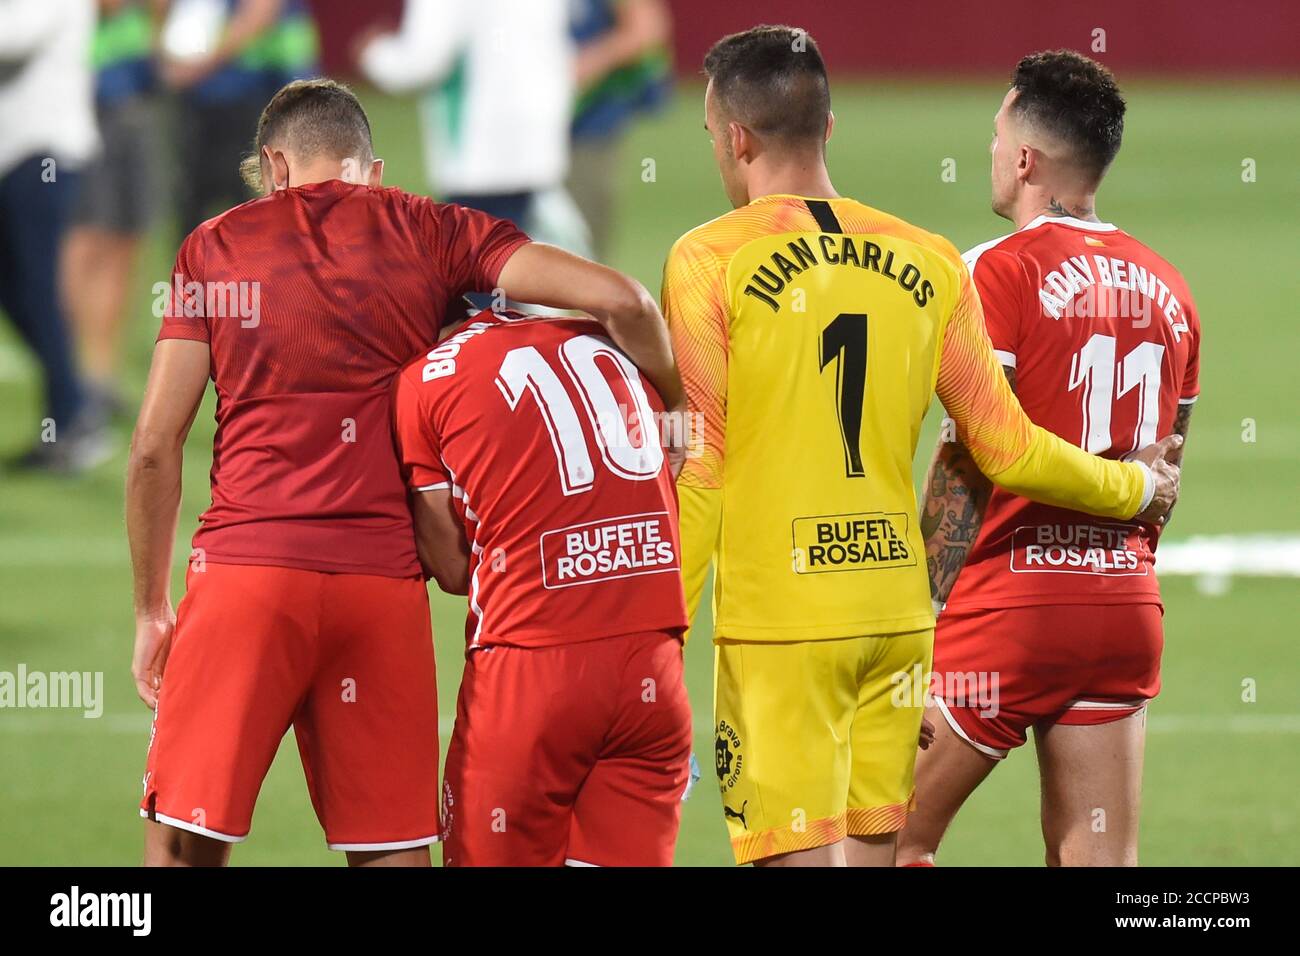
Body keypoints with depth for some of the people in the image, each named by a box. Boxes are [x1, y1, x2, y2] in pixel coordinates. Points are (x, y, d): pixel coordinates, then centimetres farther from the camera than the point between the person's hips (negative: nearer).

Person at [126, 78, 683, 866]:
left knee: (184, 844, 3)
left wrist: (151, 612, 13)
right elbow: (620, 300, -1)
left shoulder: (215, 247, 11)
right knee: (394, 849, 5)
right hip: (384, 580, 1)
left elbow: (156, 448, 6)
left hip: (245, 568, -1)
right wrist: (675, 409, 17)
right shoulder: (432, 234, 10)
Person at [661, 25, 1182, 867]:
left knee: (800, 852, -5)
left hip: (778, 625, -5)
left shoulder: (711, 261, -6)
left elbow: (697, 471, -9)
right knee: (872, 849, 13)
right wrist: (1137, 487, 26)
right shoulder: (928, 262, 6)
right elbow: (1006, 449, 8)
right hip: (898, 609, 5)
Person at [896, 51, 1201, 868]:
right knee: (1098, 859, 5)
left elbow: (967, 464, -12)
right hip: (1128, 607, 6)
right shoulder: (1166, 289, 11)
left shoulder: (1003, 271, -9)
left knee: (893, 837, 3)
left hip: (1013, 596, -6)